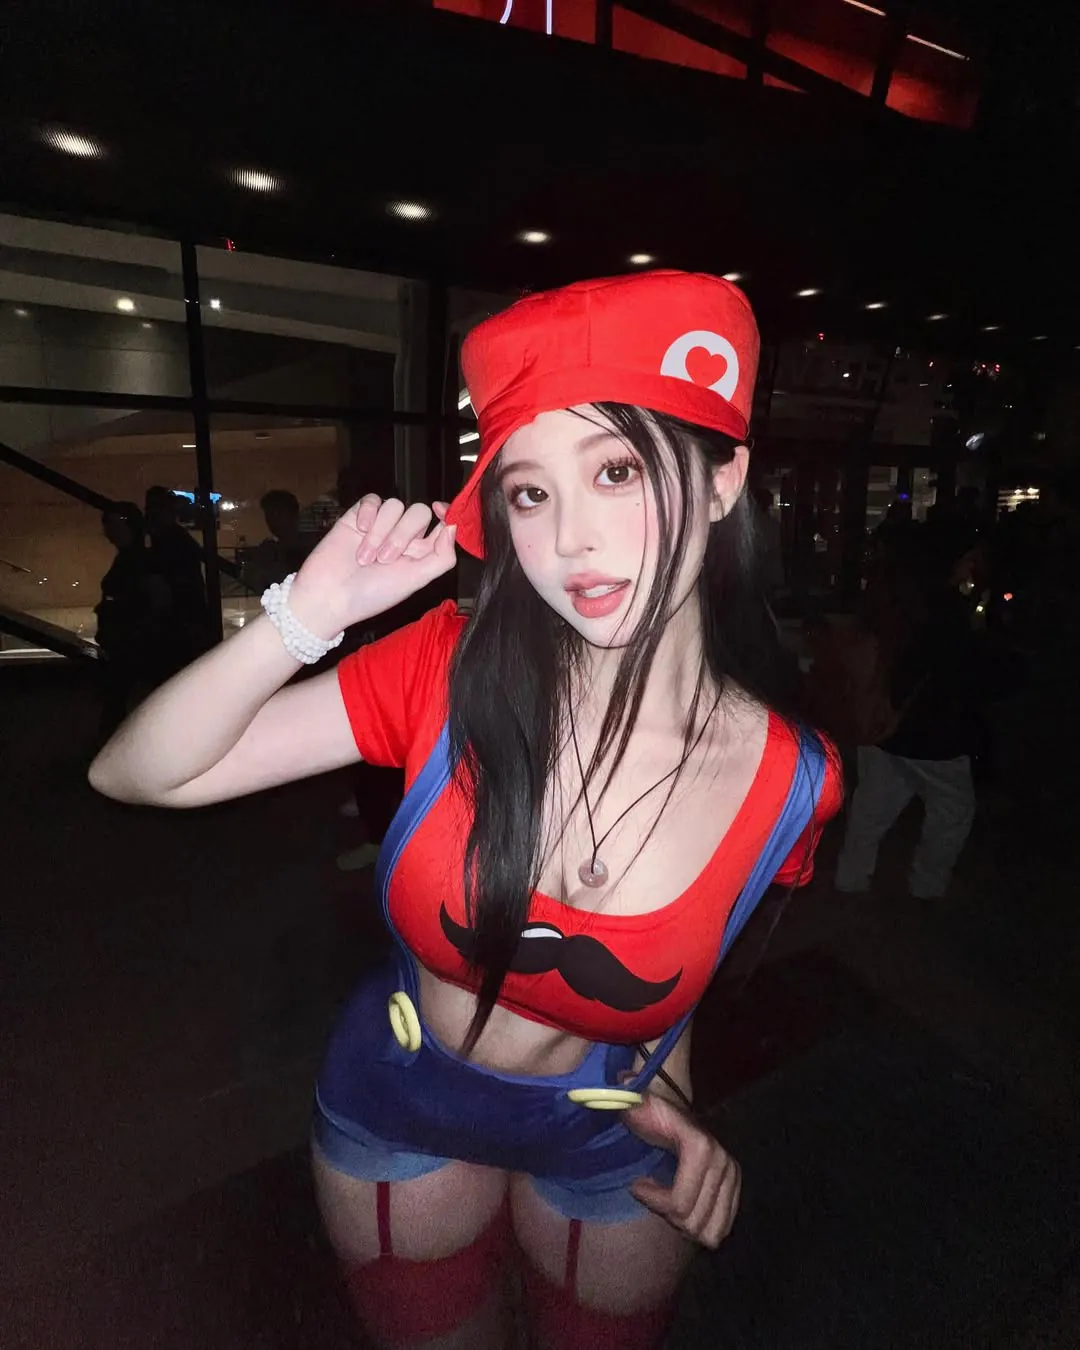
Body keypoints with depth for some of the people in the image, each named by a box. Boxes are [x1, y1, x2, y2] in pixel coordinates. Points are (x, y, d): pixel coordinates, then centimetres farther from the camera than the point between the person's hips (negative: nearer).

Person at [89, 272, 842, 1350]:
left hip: (603, 1148, 1)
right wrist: (311, 612, -35)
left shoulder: (787, 782, -22)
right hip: (393, 1108, 1)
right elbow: (132, 773, -22)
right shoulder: (450, 673, -25)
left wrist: (669, 1098, -14)